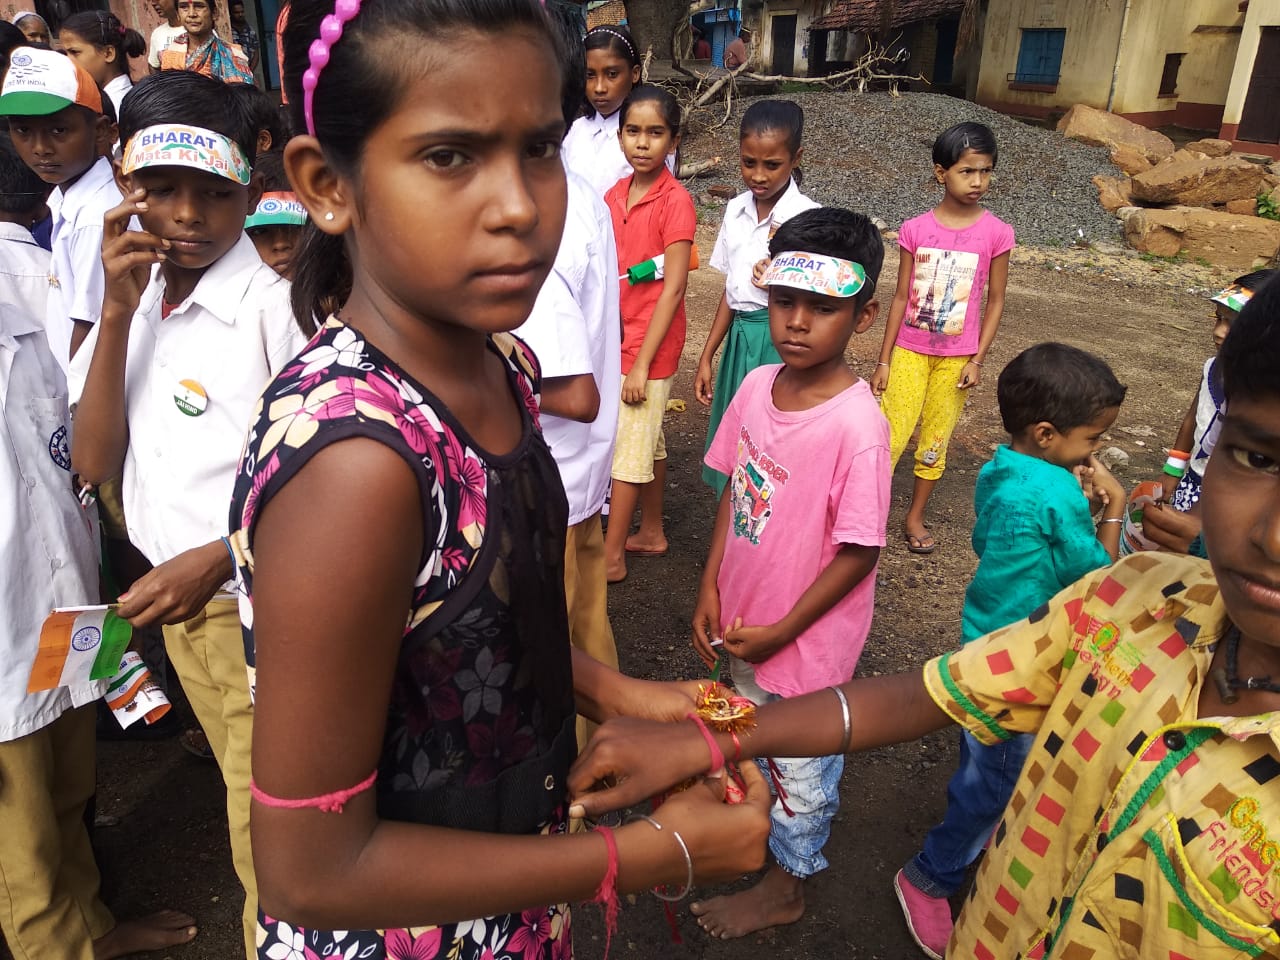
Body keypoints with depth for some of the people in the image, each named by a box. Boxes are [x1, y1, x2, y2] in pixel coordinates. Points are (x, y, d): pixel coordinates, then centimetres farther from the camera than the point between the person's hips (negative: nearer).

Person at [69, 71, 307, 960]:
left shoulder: (278, 308, -18)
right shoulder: (132, 298, 2)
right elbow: (95, 465, -5)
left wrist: (219, 559, -28)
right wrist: (118, 312, -14)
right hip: (177, 603, 7)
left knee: (271, 859, 9)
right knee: (252, 813, 27)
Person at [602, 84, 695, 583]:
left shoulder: (676, 201, -14)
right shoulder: (614, 195, 6)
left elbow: (673, 289, -17)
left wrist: (641, 364, -18)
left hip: (650, 344, -6)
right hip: (617, 337, 7)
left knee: (628, 448, 1)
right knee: (648, 441, 18)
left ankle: (611, 556, 13)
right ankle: (651, 533, 33)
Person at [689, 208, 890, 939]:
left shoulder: (859, 427, -27)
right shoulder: (757, 386, -8)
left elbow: (859, 553, -21)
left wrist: (781, 631, -15)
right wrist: (712, 589, -2)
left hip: (808, 639, -5)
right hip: (745, 622, 6)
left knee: (800, 766, 18)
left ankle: (787, 886, 43)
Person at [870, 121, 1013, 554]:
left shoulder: (996, 233, -7)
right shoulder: (915, 230, -6)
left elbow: (996, 301, 1)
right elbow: (901, 297, 0)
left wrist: (978, 360, -5)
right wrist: (883, 361, -1)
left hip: (956, 357, 0)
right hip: (909, 350, 0)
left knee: (935, 441, 12)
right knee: (890, 437, -2)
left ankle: (915, 516, 28)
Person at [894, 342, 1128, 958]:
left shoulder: (999, 472, -2)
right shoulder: (1056, 497, -27)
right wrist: (1111, 511, -6)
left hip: (985, 638, 9)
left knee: (981, 761, 27)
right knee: (1001, 776, 9)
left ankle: (972, 838, 50)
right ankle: (930, 879, 26)